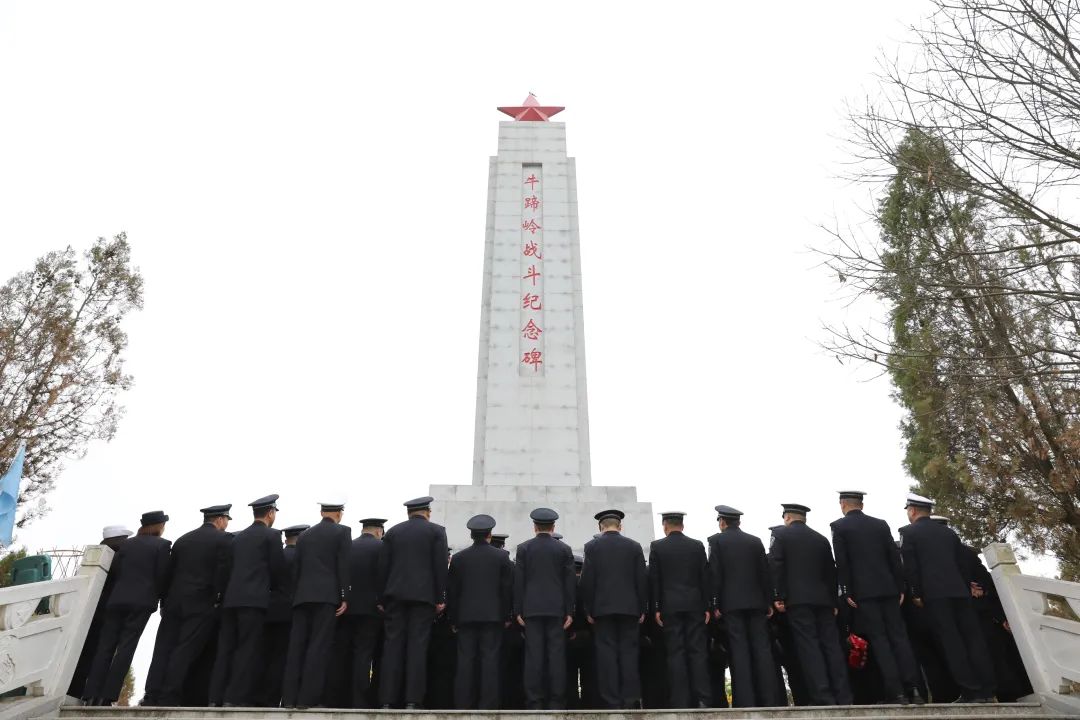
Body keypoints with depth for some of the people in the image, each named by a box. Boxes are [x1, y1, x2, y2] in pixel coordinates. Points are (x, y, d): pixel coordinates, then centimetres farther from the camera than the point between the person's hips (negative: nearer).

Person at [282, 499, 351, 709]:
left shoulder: (304, 535, 16)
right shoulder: (342, 532, 0)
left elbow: (296, 568, 14)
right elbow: (344, 566, -7)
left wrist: (295, 596, 17)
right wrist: (345, 597, -6)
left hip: (302, 596, 5)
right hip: (327, 595, -5)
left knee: (296, 645, 6)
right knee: (319, 645, -4)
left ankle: (290, 697, 7)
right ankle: (308, 697, -5)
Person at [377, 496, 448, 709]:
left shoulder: (392, 532, 11)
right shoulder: (436, 531, 3)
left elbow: (383, 566, 8)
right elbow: (440, 566, -3)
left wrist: (382, 599, 12)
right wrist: (441, 598, 0)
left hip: (395, 594, 3)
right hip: (424, 595, -2)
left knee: (392, 645, 5)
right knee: (417, 646, 0)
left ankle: (387, 701, 5)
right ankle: (413, 700, -1)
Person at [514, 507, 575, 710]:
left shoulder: (523, 548, 2)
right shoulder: (564, 549, 3)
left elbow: (518, 581, 1)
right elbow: (570, 583, 2)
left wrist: (518, 611, 5)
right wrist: (569, 612, 5)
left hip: (531, 609, 0)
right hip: (556, 608, 0)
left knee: (534, 655, 2)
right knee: (557, 654, 3)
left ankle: (534, 703, 4)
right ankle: (557, 702, 4)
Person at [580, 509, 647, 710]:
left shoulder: (592, 547, 0)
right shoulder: (634, 546, 4)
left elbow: (587, 581, -2)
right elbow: (642, 580, 3)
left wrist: (589, 611, 3)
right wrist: (643, 609, 8)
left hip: (602, 608, -1)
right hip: (629, 608, 1)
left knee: (607, 653, 2)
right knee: (629, 652, 6)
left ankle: (612, 702, 3)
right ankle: (631, 700, 5)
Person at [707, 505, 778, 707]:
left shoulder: (716, 540, -1)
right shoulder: (755, 541, 8)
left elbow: (715, 574, -6)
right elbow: (765, 573, 7)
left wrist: (715, 604, -4)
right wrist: (769, 602, 11)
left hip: (731, 603, -3)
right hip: (756, 602, 3)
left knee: (739, 650, -2)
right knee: (762, 648, 6)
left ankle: (745, 701, -2)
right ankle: (770, 699, 7)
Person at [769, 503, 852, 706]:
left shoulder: (780, 533, 3)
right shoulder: (821, 538, 16)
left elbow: (775, 565, -8)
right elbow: (831, 571, 14)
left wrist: (778, 596, -7)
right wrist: (833, 601, 17)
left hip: (797, 599, -5)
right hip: (823, 599, 5)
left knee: (808, 647, -5)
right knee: (831, 645, 6)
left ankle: (823, 698, -9)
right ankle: (844, 697, 5)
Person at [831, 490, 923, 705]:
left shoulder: (839, 526, -1)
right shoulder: (881, 524, 12)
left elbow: (841, 562, -7)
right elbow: (894, 557, 8)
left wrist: (847, 592, -4)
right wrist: (900, 588, 11)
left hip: (863, 591, -4)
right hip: (888, 588, 4)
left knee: (879, 639, -2)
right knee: (898, 636, 6)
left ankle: (896, 692, -4)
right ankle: (912, 689, 2)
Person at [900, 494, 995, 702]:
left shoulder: (910, 533, 2)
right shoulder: (948, 532, 18)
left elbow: (910, 566, -6)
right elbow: (964, 562, 16)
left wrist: (916, 594, -2)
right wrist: (966, 588, 20)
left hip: (934, 593, -5)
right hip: (959, 590, 5)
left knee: (951, 641, -4)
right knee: (973, 637, 6)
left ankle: (971, 692, -6)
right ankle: (987, 690, 6)